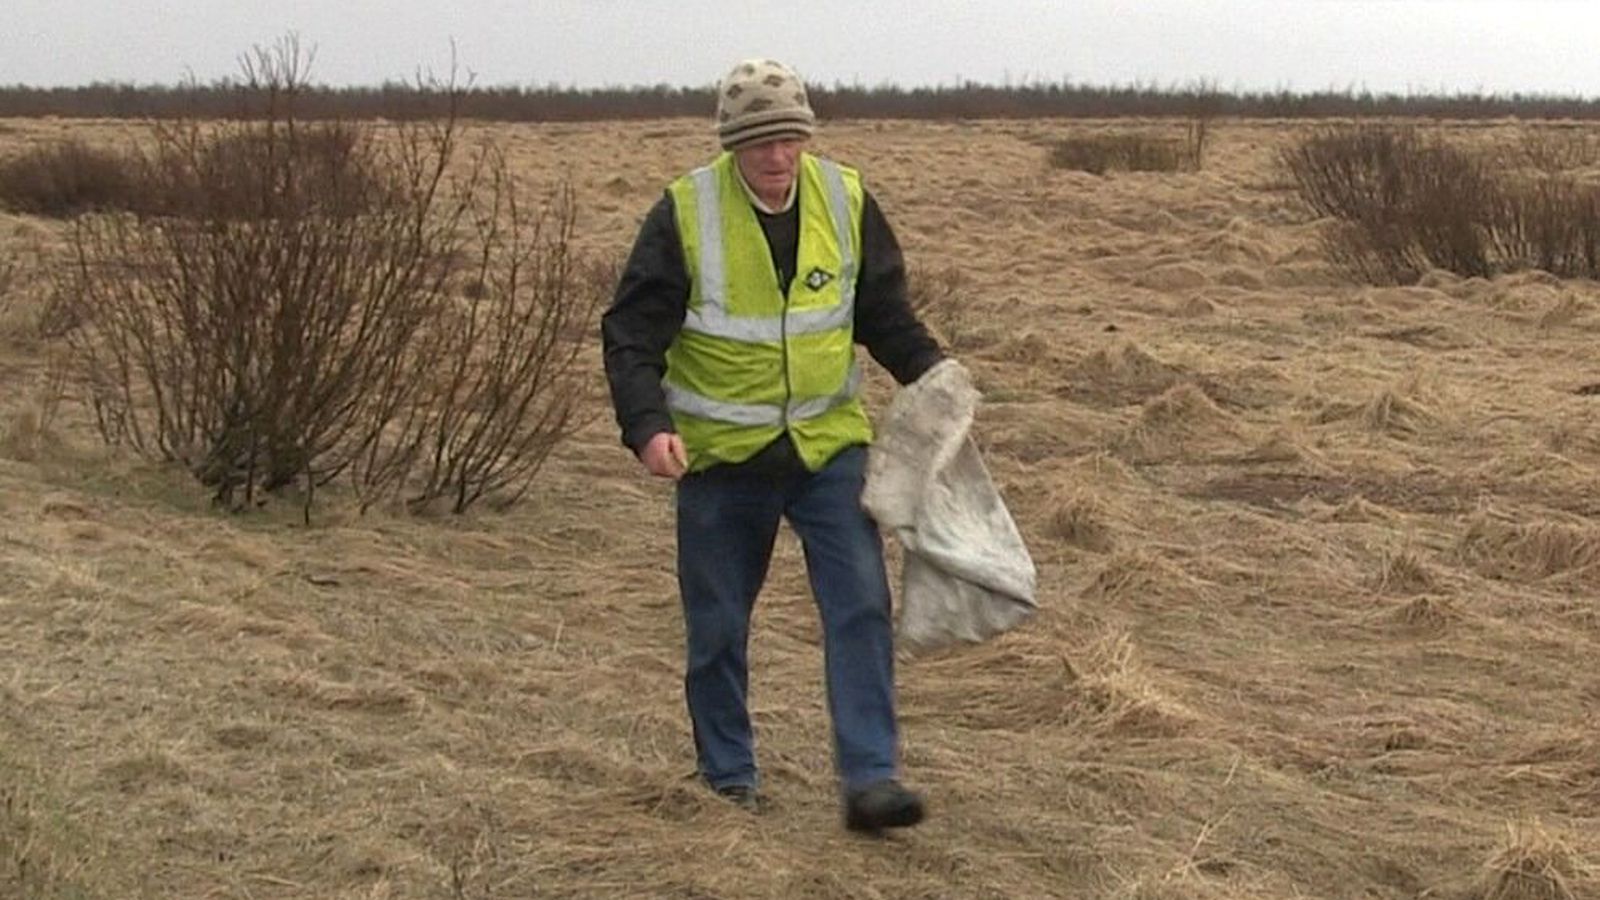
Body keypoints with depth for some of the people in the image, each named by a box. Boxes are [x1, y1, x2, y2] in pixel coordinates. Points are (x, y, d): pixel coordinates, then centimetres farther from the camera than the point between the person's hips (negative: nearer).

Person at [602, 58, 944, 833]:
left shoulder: (846, 201, -3)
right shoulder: (685, 214, -13)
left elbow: (886, 315, 9)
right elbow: (631, 332, -10)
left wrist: (933, 377, -7)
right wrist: (647, 425, -24)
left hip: (829, 447, 2)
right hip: (720, 456, -2)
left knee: (861, 605, -9)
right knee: (717, 628, 8)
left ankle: (870, 779, -6)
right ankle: (729, 781, 25)